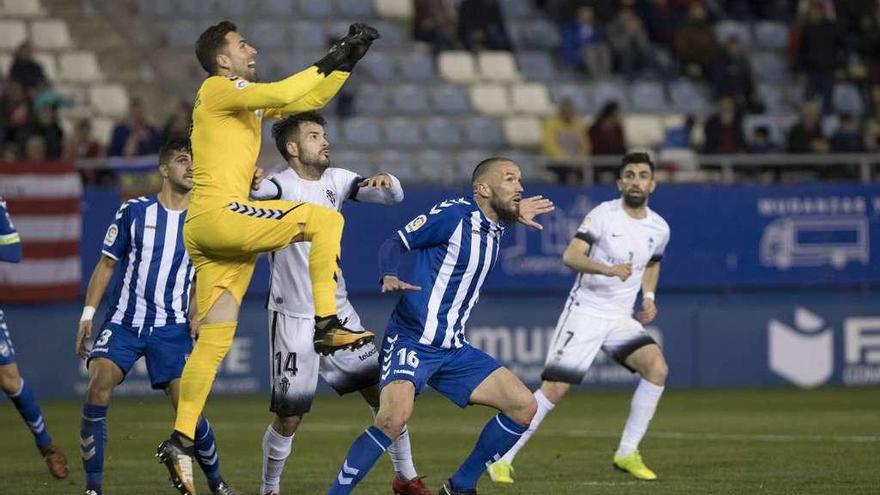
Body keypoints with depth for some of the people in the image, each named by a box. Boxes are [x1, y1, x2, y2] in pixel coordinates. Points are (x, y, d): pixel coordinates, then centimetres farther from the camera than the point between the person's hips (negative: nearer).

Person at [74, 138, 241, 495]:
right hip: (123, 323, -1)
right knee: (99, 383, -23)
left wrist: (197, 315, -1)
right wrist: (88, 314, 0)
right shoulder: (133, 211, 2)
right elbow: (107, 264, 7)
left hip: (171, 329, 1)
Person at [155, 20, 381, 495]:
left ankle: (180, 440, 1)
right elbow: (282, 95, -20)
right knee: (325, 220, -11)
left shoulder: (247, 99, 24)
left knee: (214, 340, 4)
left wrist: (346, 62, 18)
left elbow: (310, 99, 28)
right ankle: (326, 325, -14)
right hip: (217, 214, -9)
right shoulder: (217, 89, -3)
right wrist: (327, 63, -10)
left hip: (209, 232, 9)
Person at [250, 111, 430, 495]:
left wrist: (386, 182, -19)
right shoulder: (278, 187, -14)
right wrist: (245, 189, -56)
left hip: (339, 312, 5)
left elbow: (394, 197, 5)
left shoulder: (335, 180, 4)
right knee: (289, 417, -3)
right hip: (294, 318, -5)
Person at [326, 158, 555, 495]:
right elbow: (395, 243, -9)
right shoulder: (453, 214, -11)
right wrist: (389, 277, -27)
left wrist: (515, 214, 33)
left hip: (454, 350, 8)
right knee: (394, 418, -32)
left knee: (523, 407, 2)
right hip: (411, 341, -8)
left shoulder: (495, 228, 11)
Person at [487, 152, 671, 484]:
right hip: (586, 311, -5)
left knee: (657, 368, -19)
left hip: (622, 318, 5)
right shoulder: (603, 215, -10)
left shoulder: (659, 229, 6)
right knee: (554, 389, -12)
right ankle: (501, 460, -1)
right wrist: (608, 269, -36)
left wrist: (648, 297, 12)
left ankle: (627, 453, -8)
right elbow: (570, 256, -21)